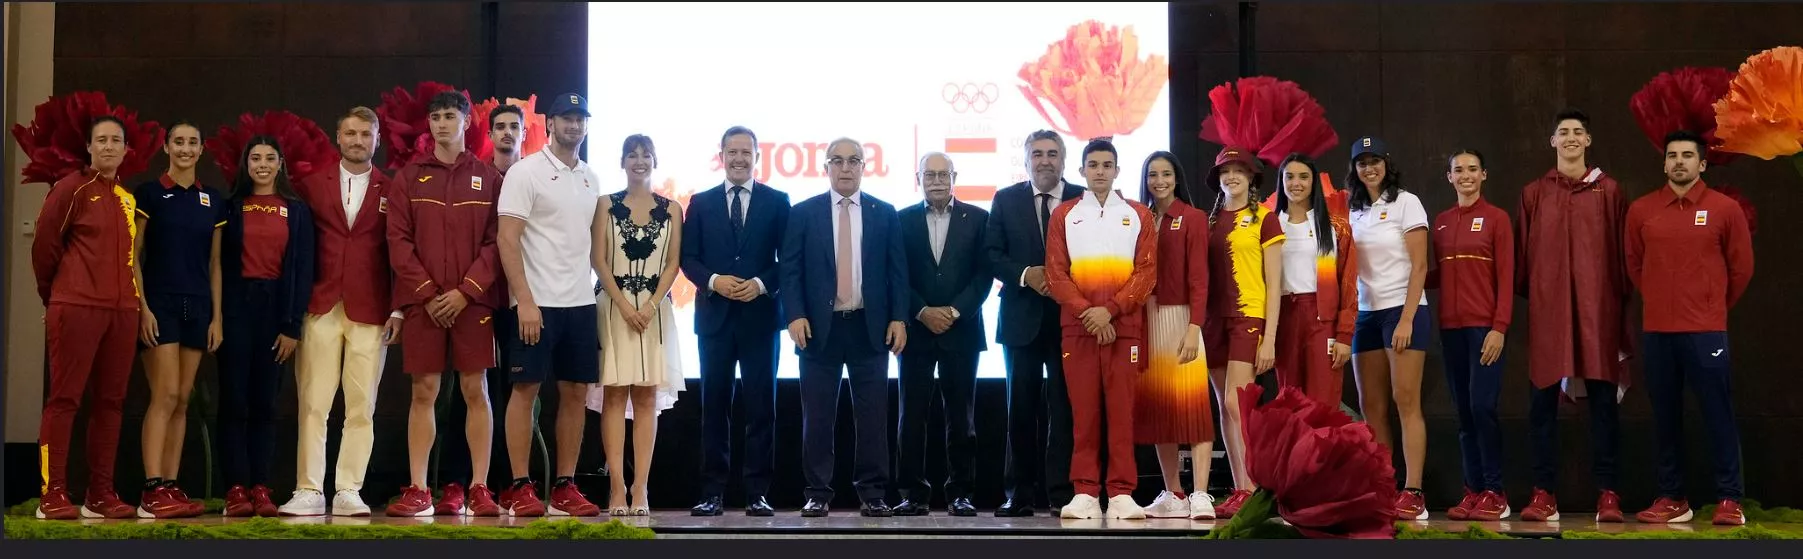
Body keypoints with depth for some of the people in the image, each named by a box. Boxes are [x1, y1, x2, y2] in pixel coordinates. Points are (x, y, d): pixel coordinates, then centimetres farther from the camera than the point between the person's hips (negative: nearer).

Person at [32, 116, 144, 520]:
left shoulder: (129, 198, 16)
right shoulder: (71, 189, -2)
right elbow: (44, 246, 0)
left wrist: (133, 300, 14)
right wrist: (54, 297, 8)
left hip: (122, 311, 6)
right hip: (76, 307, -6)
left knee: (109, 401, 6)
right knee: (65, 398, -5)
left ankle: (100, 494, 11)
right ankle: (52, 494, -3)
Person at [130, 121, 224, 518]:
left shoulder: (213, 201, 12)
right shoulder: (149, 194, 0)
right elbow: (133, 255, -3)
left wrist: (217, 315, 7)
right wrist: (142, 307, -12)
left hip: (197, 307, 5)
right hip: (160, 304, -4)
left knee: (182, 400, 4)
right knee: (165, 395, -13)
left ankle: (172, 487, 6)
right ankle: (153, 490, -13)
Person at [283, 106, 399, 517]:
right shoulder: (312, 184, 10)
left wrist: (398, 309, -2)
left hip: (370, 313, 0)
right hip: (320, 309, 1)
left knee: (361, 408, 0)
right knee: (312, 404, 0)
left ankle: (348, 491, 5)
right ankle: (309, 491, 4)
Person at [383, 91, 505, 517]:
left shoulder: (488, 179, 7)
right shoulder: (408, 177, 8)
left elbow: (495, 242, 1)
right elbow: (398, 240, 2)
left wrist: (465, 291, -9)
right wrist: (427, 293, -8)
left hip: (472, 301, 0)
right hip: (422, 301, 1)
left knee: (476, 391, -1)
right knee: (423, 393, 1)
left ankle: (478, 490, 3)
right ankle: (418, 490, 4)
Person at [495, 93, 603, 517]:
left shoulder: (591, 179, 14)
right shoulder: (526, 172, -5)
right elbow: (507, 240, -11)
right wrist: (525, 301, -17)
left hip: (582, 303, 6)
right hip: (538, 303, -6)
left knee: (576, 393, 6)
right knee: (525, 390, -2)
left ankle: (565, 488, 13)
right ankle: (519, 489, 4)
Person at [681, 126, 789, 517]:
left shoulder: (777, 202, 6)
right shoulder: (701, 203, 10)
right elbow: (688, 258, 6)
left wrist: (762, 284, -13)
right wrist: (714, 280, -12)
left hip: (760, 315, -1)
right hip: (714, 316, 1)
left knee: (760, 406, 0)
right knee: (715, 406, 3)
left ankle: (757, 493, 4)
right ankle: (712, 493, 7)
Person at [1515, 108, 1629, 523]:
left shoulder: (1609, 191, 7)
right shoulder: (1534, 194, 10)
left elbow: (1623, 252, 6)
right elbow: (1521, 255, 9)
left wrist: (1622, 300, 2)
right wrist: (1525, 294, 3)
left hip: (1598, 308, -1)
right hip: (1548, 307, 1)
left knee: (1603, 399, 1)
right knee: (1542, 400, 0)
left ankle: (1607, 493, 6)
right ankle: (1543, 493, 5)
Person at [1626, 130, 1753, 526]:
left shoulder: (1725, 209, 0)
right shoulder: (1641, 210, 5)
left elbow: (1741, 267, 7)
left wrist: (1714, 307, 13)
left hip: (1706, 331, -2)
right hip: (1657, 330, 3)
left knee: (1718, 414, -2)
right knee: (1665, 416, 7)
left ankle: (1729, 499, 4)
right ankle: (1671, 498, 14)